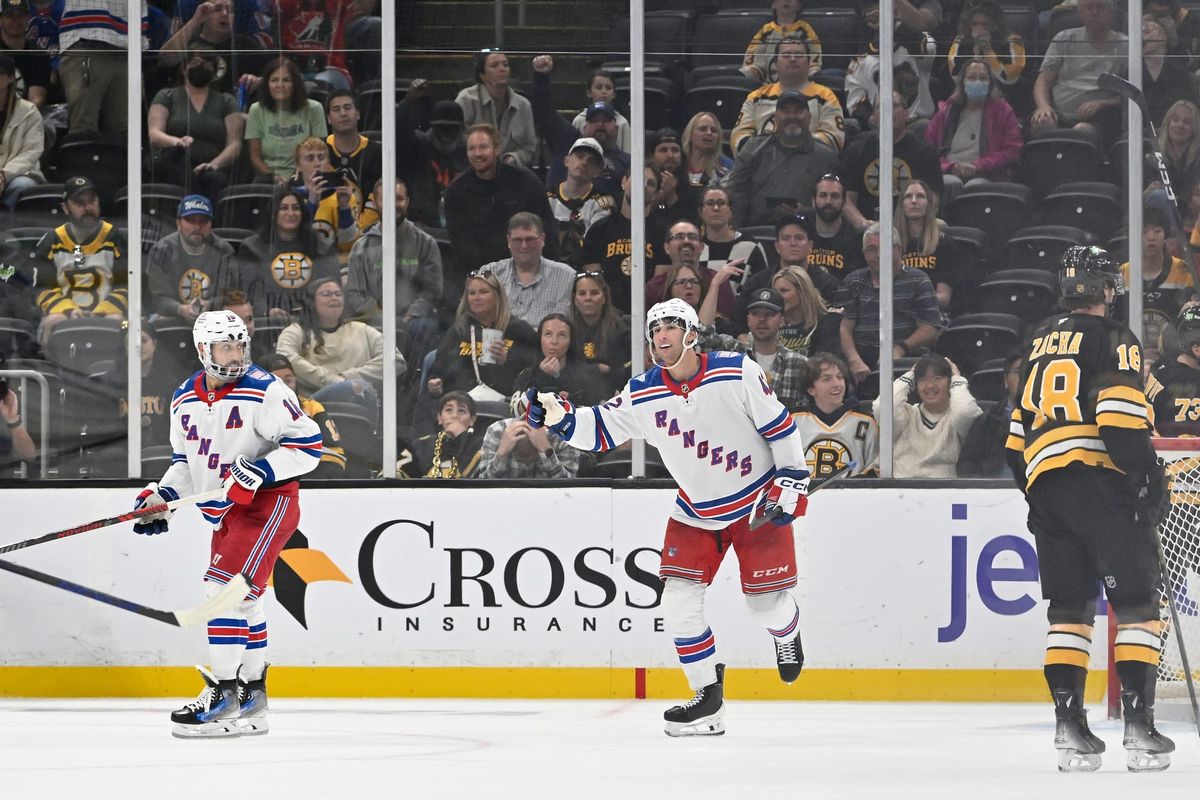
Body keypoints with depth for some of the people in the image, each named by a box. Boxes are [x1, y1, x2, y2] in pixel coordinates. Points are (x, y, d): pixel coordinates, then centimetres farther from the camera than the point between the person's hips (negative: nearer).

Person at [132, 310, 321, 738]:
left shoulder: (265, 391, -15)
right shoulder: (185, 400, 7)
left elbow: (308, 443, -17)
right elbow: (186, 459, 19)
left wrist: (258, 470, -27)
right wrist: (161, 495, 4)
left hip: (267, 502, -8)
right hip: (224, 513, 8)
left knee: (226, 587, -18)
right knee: (243, 599, 13)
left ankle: (224, 698, -17)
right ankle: (252, 704, 23)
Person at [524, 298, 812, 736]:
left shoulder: (737, 372, -17)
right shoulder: (642, 394, -8)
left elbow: (780, 426, -10)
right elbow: (599, 428, -3)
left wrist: (790, 484, -12)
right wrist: (558, 417, -22)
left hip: (758, 501, -3)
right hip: (696, 513, 4)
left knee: (766, 602, -2)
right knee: (679, 602, -9)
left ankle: (786, 633, 38)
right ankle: (709, 701, 2)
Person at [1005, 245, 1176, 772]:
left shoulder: (1039, 343, 22)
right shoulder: (1113, 340, -1)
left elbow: (1018, 432, 25)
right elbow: (1120, 417, -15)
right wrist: (1148, 477, -13)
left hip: (1043, 482, 7)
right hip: (1099, 480, -7)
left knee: (1069, 606, 10)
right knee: (1137, 602, -3)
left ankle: (1069, 728, 3)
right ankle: (1138, 724, -12)